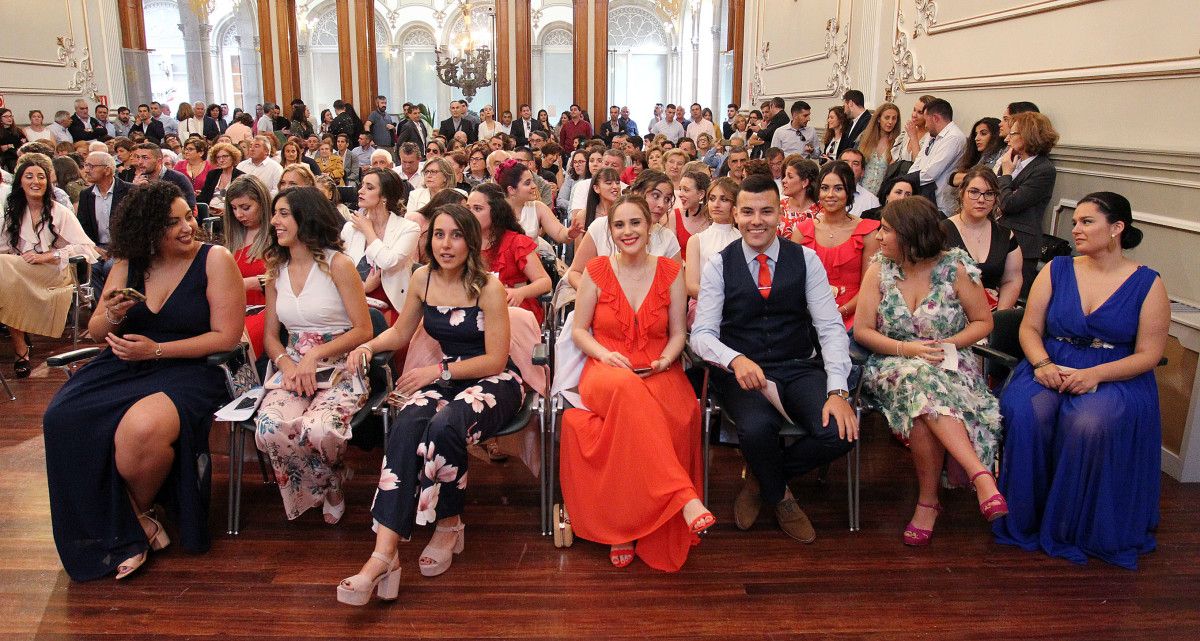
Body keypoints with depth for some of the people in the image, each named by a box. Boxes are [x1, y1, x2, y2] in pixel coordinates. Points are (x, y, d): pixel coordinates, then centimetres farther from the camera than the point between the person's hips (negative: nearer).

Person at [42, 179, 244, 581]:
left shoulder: (215, 260, -6)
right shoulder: (128, 264, 9)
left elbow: (226, 337, -11)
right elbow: (96, 332, 15)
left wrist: (156, 350, -16)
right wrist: (111, 317, -9)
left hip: (188, 369, -5)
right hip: (124, 365, 5)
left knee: (141, 428, -34)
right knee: (62, 419, -22)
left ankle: (138, 513, 2)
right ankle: (124, 532, -3)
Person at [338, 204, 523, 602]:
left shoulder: (488, 287, -12)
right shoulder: (423, 279, 4)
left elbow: (495, 360, -13)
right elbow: (400, 333, 18)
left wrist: (437, 371, -17)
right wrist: (368, 346, -2)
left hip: (495, 382, -4)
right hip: (447, 378, 4)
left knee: (444, 428, -36)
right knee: (406, 425, -29)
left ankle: (449, 525, -7)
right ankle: (383, 554, -35)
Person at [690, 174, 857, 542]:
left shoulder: (806, 259, 3)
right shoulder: (719, 265, 0)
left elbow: (831, 327, -3)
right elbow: (701, 333, -6)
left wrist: (837, 391, -17)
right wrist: (736, 359, -28)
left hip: (799, 370, 2)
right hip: (741, 373, -2)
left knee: (839, 432, -25)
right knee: (758, 427, -34)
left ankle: (761, 479, 7)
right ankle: (779, 496, 5)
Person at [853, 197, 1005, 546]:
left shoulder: (956, 268, -2)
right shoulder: (879, 270, 2)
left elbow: (983, 322, 6)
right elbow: (862, 331, 1)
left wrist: (949, 344, -11)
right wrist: (905, 349, -14)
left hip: (949, 365, 0)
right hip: (894, 366, 1)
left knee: (924, 401, -36)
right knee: (920, 383, -36)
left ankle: (928, 499, -26)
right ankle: (982, 476, -34)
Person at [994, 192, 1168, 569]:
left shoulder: (1147, 284, 2)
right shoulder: (1057, 270, 10)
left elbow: (1148, 354, -2)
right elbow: (1029, 328, 8)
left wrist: (1095, 374, -18)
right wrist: (1041, 364, -13)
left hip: (1117, 379, -2)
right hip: (1051, 370, 2)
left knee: (1089, 424, -35)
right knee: (1027, 414, -31)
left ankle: (1073, 528, -12)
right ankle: (1027, 518, -12)